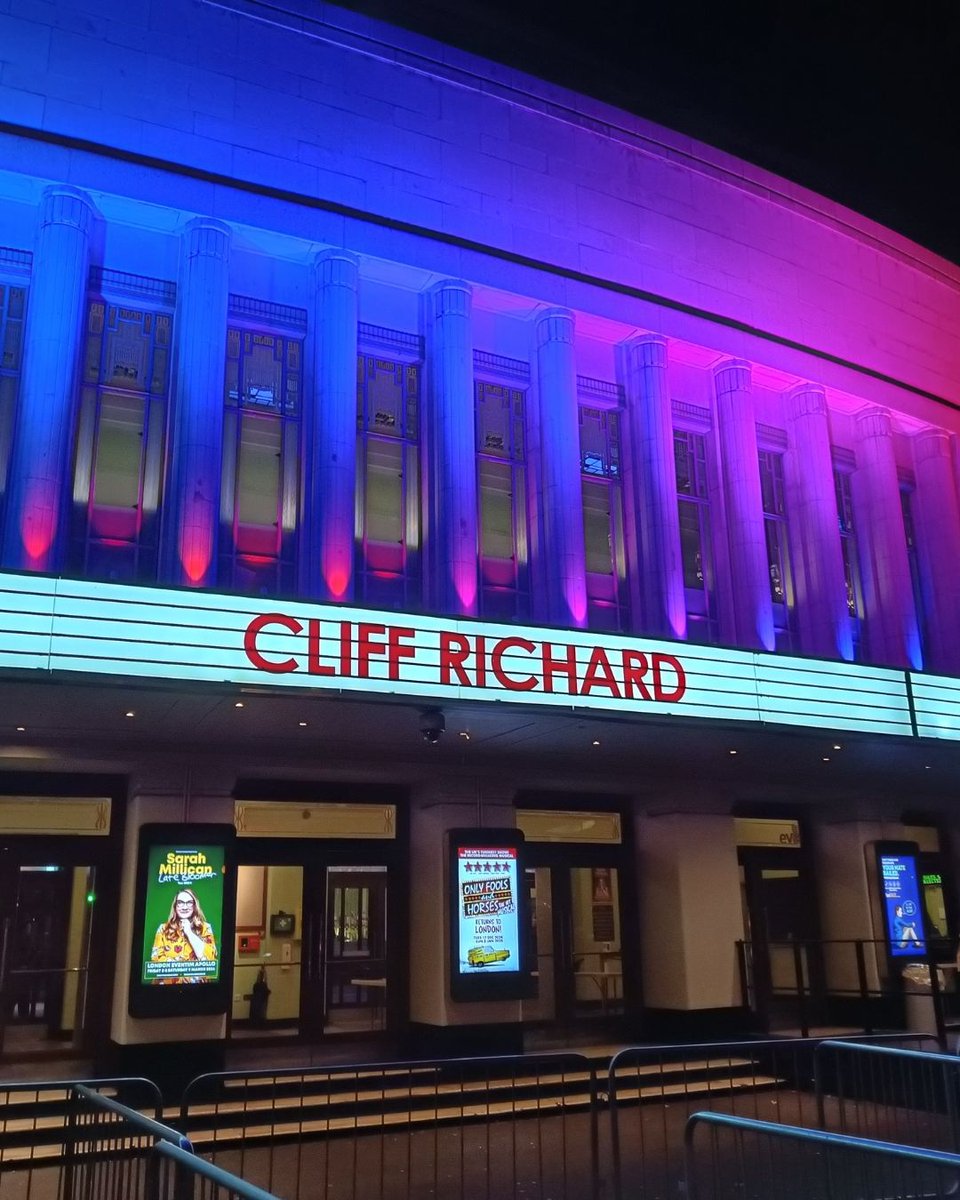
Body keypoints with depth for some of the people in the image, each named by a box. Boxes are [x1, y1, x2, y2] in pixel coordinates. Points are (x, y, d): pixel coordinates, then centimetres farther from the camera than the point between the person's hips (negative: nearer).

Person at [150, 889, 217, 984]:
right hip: (168, 982, 1)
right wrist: (190, 965, -8)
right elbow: (156, 958, 0)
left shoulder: (205, 928, 6)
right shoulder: (164, 929, 9)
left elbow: (209, 958, -6)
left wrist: (189, 932, -5)